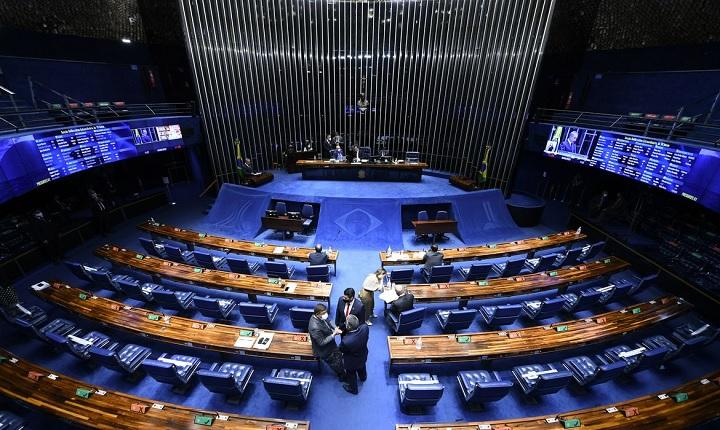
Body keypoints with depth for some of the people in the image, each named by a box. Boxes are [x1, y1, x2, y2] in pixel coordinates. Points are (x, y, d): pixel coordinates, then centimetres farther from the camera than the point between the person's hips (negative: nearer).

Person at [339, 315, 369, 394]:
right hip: (363, 356, 5)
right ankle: (363, 377, 70)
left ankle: (353, 389, 58)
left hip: (352, 362, -4)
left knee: (351, 374, 29)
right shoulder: (365, 327, -35)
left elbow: (341, 350, -23)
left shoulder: (346, 341, -47)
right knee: (362, 367, 38)